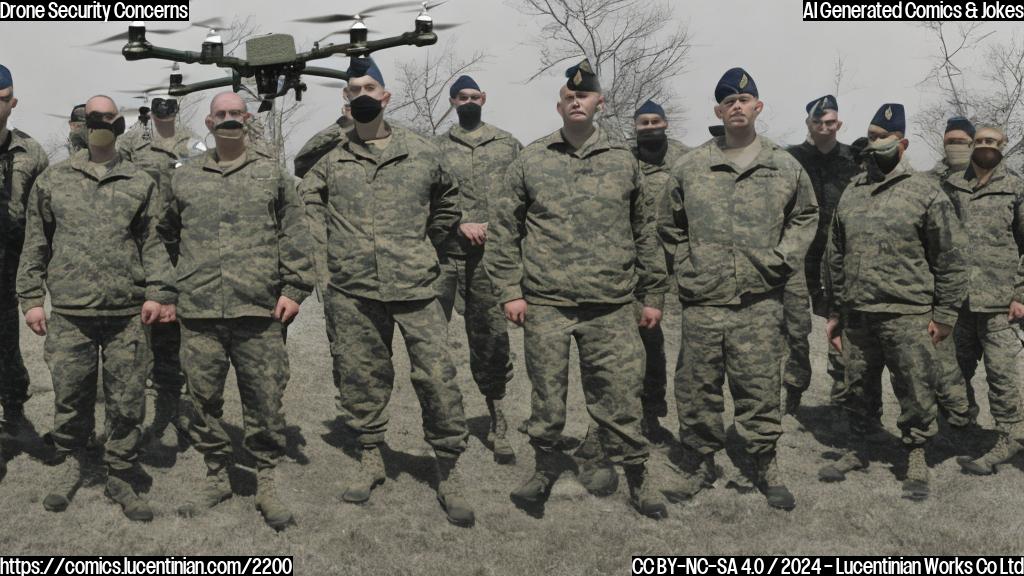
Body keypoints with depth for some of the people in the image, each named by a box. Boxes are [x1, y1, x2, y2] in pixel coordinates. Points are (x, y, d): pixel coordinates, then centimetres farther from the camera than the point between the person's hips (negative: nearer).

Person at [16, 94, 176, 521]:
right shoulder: (52, 181, 10)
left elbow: (153, 244, 7)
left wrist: (159, 292, -4)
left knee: (127, 404, 3)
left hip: (127, 314, 0)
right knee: (70, 399, 9)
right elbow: (35, 246, 12)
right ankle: (69, 468, 31)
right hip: (69, 314, 0)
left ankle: (122, 480, 17)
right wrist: (31, 297, 6)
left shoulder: (141, 184, 9)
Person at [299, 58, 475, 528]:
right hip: (352, 289, 1)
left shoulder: (422, 152, 5)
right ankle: (370, 460, 29)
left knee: (437, 375, -5)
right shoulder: (331, 155, 6)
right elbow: (307, 199, 17)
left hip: (415, 284, -1)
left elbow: (448, 201, 20)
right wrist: (326, 247, 7)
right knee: (360, 378, 11)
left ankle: (449, 474, 8)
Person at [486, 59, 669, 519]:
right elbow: (503, 228, 6)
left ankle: (636, 475, 18)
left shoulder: (624, 161, 9)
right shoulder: (530, 161, 5)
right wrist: (509, 290, -1)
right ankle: (545, 469, 27)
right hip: (545, 304, 0)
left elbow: (645, 232, 12)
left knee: (619, 395, 2)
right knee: (546, 395, 8)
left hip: (612, 306, 0)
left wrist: (652, 295, 11)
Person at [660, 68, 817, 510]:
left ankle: (766, 465, 18)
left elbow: (805, 217, 19)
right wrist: (686, 266, 6)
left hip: (759, 299, 0)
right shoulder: (690, 167, 5)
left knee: (761, 386, 3)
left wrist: (783, 258, 5)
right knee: (699, 386, 7)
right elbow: (670, 226, 16)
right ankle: (702, 458, 23)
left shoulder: (785, 167, 6)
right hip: (703, 300, 1)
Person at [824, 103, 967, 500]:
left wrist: (944, 314, -7)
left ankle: (916, 461, 16)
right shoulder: (851, 195, 12)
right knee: (858, 391, 14)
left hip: (908, 318, -5)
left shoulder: (926, 194, -4)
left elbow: (950, 259, -4)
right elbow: (836, 258, 16)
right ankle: (857, 452, 29)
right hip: (857, 317, 5)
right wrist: (835, 312, 14)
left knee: (916, 393, 2)